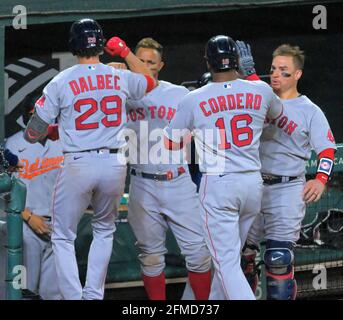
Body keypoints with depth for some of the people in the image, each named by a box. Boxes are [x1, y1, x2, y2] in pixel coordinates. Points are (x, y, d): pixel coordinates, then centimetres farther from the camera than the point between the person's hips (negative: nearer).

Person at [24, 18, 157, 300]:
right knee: (104, 230, 23)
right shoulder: (120, 78, 3)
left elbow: (32, 134, -2)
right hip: (115, 165, 3)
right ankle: (94, 295, 15)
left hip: (77, 165, -3)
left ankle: (74, 297, -3)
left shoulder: (61, 83, -5)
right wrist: (126, 53, 32)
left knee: (63, 237, 10)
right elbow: (151, 82, 28)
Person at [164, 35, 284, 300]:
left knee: (226, 261, -4)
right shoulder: (261, 91, 2)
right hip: (253, 183, 4)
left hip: (217, 184, -4)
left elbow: (171, 143, 8)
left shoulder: (193, 100, -4)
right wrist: (249, 77, 33)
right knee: (229, 255, 18)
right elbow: (278, 115, 27)